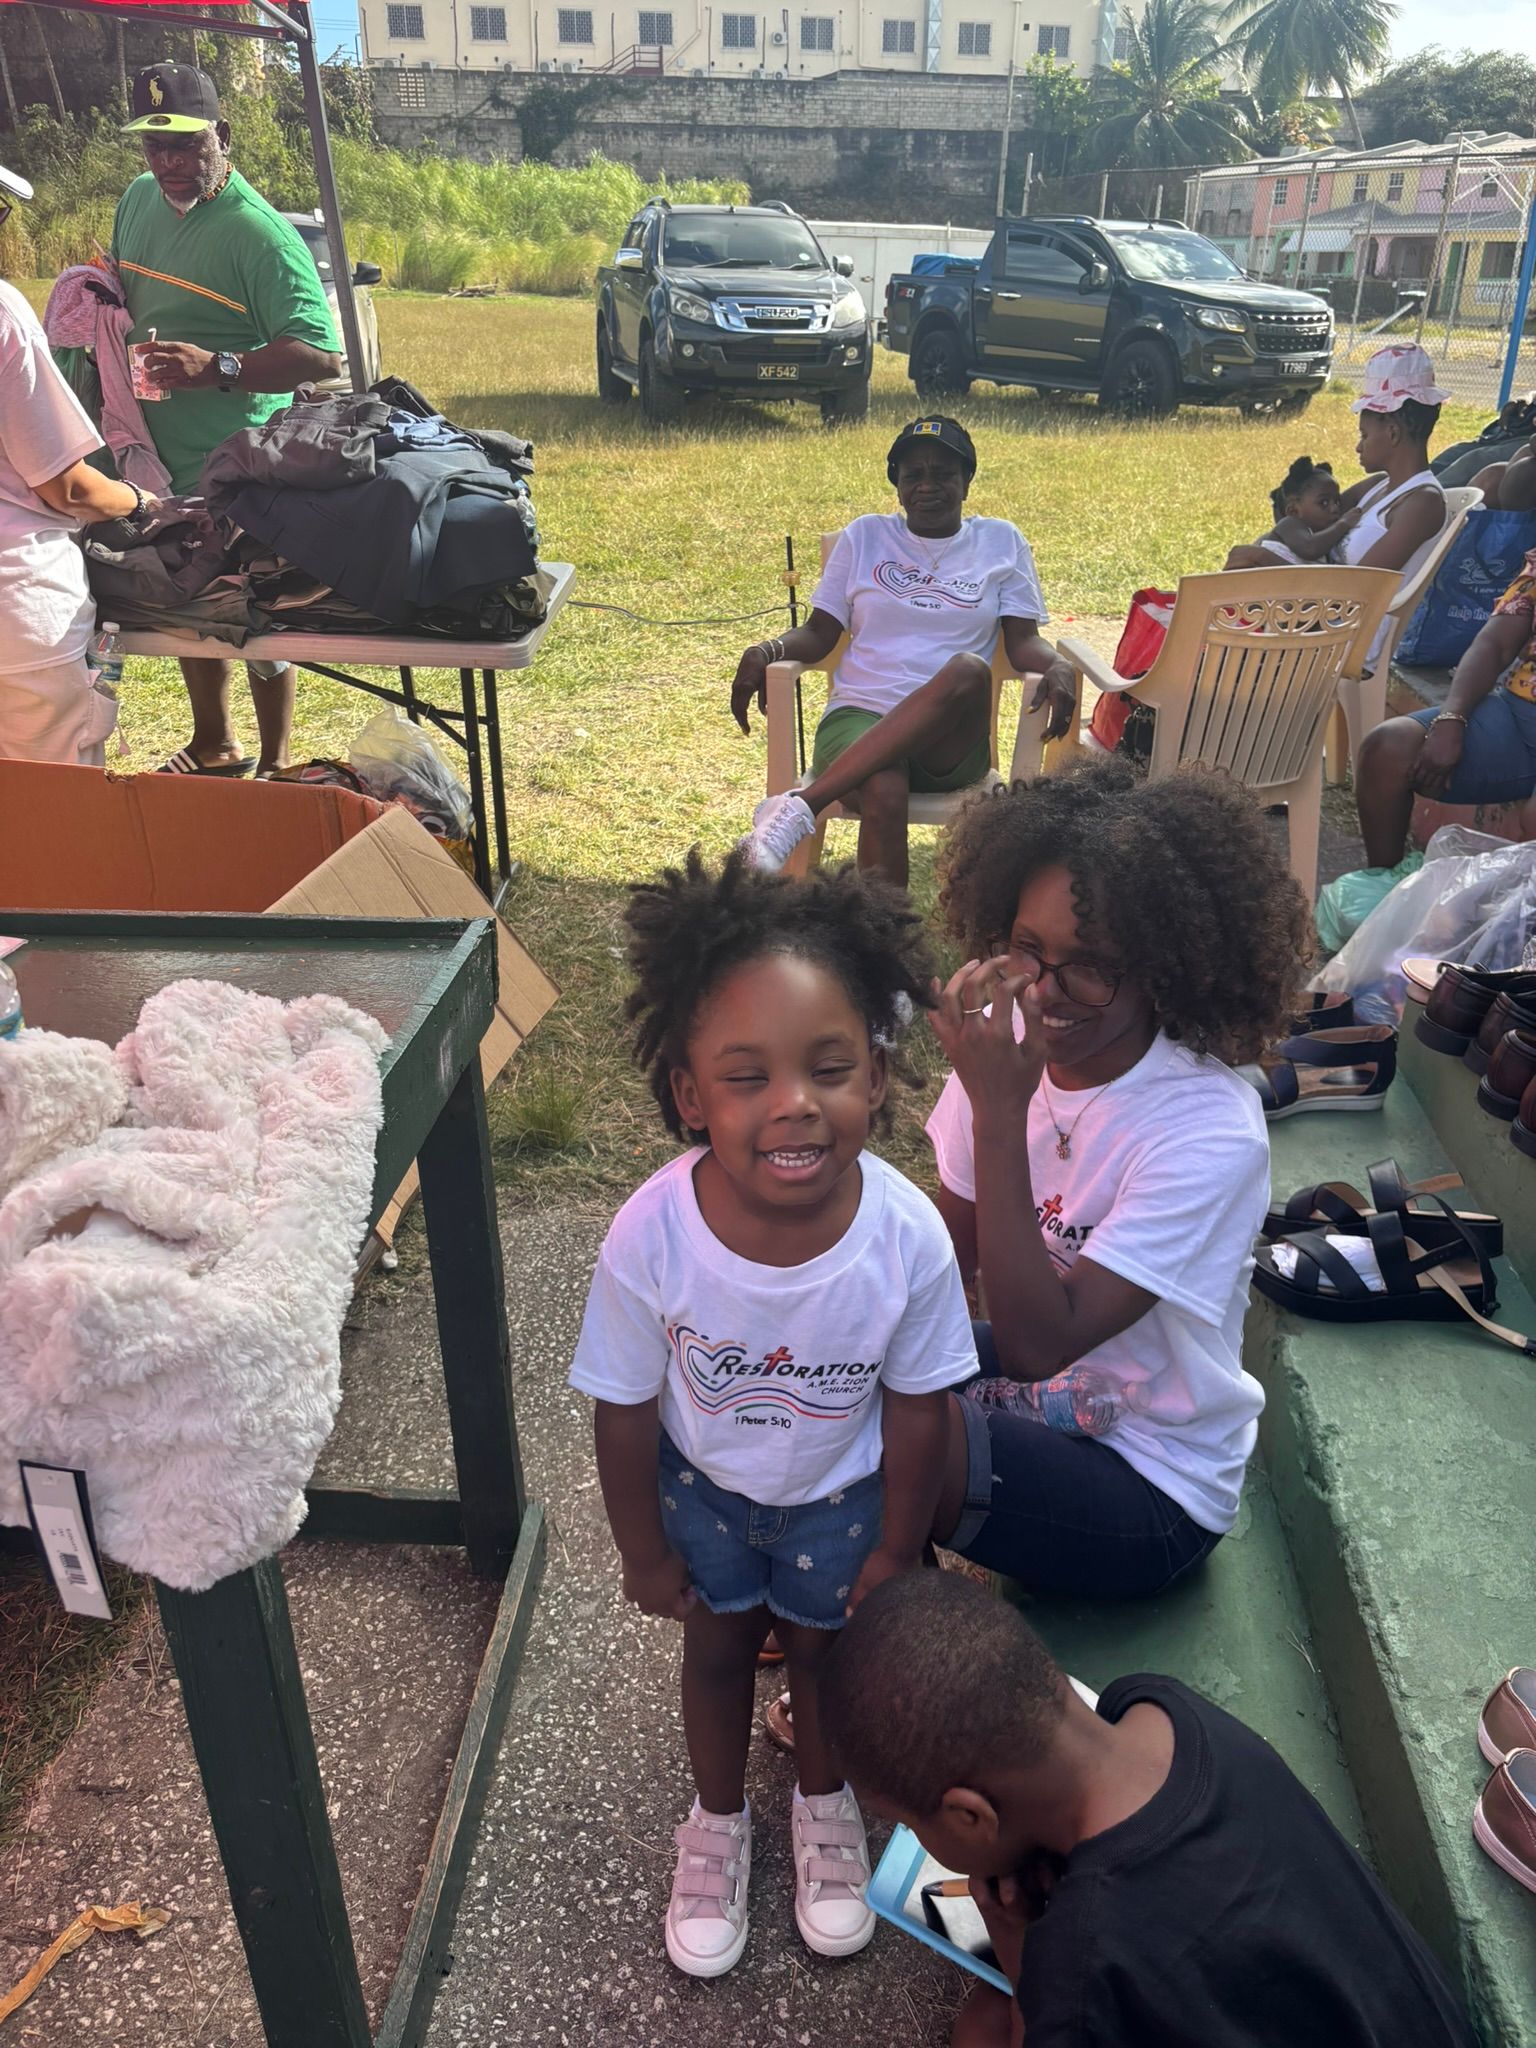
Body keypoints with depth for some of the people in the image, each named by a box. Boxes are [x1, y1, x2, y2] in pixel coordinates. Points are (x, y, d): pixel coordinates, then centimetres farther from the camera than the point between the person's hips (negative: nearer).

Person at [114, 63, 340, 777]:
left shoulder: (258, 232, -17)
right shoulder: (137, 200, 7)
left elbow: (321, 355, -25)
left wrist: (218, 368, -35)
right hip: (160, 456, 8)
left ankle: (274, 764, 19)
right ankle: (213, 744, 38)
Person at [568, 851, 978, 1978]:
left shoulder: (908, 1237, -36)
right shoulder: (652, 1235, -37)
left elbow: (917, 1410, -16)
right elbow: (625, 1411, -18)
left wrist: (896, 1553, -2)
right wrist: (646, 1554, -3)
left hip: (840, 1491, 0)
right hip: (704, 1484, 0)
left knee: (825, 1641, 24)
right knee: (718, 1645, 23)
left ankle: (825, 1804, 57)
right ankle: (718, 1822, 55)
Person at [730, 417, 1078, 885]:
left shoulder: (1002, 542, 16)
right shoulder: (864, 536, 16)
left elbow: (1023, 640, 10)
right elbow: (820, 633, 13)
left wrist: (1058, 667, -14)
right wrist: (765, 652, -9)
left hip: (951, 740, 1)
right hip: (859, 717, 0)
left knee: (969, 670, -37)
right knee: (884, 793, -38)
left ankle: (804, 803, -40)